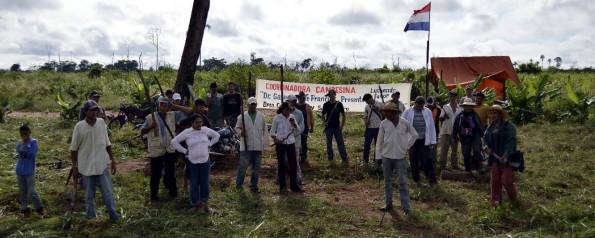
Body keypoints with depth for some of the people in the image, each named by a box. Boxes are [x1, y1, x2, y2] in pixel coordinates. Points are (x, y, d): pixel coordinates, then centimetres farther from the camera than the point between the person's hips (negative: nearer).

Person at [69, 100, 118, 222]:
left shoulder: (101, 122, 0)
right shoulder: (79, 126, -8)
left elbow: (107, 143, 10)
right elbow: (73, 148, 0)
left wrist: (112, 160, 9)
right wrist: (74, 167, 1)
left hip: (102, 165, 2)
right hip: (86, 166, -1)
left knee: (108, 192, 3)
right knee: (89, 195, 11)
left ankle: (113, 215, 14)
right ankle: (91, 217, 25)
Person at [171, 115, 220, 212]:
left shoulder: (206, 130, 1)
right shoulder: (187, 132, -7)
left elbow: (216, 135, 17)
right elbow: (174, 141, -4)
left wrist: (209, 144, 8)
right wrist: (184, 151, -5)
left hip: (205, 161, 2)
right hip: (193, 162, -2)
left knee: (205, 183, 5)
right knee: (194, 184, 3)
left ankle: (205, 203, 16)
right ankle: (196, 203, 17)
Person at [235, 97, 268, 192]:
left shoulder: (261, 116, 6)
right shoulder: (242, 116, 0)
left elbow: (264, 130, 10)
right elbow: (237, 127, 7)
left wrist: (264, 143, 5)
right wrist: (240, 132, -16)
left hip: (258, 146, 3)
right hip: (246, 146, -2)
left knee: (256, 167, 9)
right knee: (243, 166, -3)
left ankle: (254, 186, 20)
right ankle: (238, 184, 15)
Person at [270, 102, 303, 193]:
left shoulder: (292, 117, 5)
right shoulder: (277, 118, -4)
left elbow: (298, 131, 8)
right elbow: (272, 131, 2)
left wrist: (294, 124, -11)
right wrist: (275, 138, -16)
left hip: (291, 143, 3)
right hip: (280, 144, -3)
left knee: (293, 164, 5)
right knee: (281, 164, 3)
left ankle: (294, 185, 17)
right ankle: (282, 187, 12)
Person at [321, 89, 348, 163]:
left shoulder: (339, 104, 0)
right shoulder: (326, 104, 3)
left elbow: (343, 115, 4)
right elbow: (323, 115, 10)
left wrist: (341, 126, -3)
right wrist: (324, 122, -7)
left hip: (337, 127, -1)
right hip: (329, 127, 1)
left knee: (340, 143, -2)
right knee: (329, 143, 8)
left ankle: (344, 158, 2)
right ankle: (330, 157, 18)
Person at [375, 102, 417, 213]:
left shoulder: (405, 123, -7)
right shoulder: (383, 123, -4)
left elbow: (414, 135, 9)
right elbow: (380, 140, 2)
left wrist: (407, 147, 2)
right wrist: (378, 156, 2)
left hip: (400, 157, -2)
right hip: (386, 157, 2)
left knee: (402, 182, 0)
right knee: (387, 181, 11)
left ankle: (406, 206, 8)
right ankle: (388, 204, 23)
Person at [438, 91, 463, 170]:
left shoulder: (460, 108, 7)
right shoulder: (445, 107, 5)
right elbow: (440, 118, 3)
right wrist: (444, 116, -17)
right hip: (446, 131, -2)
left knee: (454, 149, 11)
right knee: (444, 149, -3)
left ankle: (454, 165, 22)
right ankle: (442, 166, 3)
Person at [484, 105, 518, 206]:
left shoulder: (509, 126, -10)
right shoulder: (491, 127, 10)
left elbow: (511, 142, -18)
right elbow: (485, 138, 18)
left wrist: (506, 155, -28)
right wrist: (487, 147, -2)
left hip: (506, 158, -6)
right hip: (495, 157, 6)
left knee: (507, 180, -3)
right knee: (495, 180, 8)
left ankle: (514, 199, 22)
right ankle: (496, 200, 20)